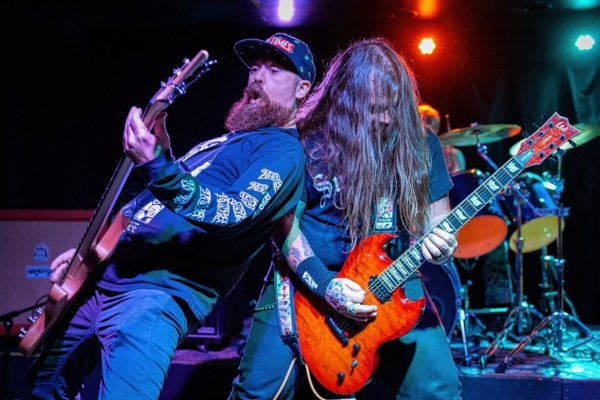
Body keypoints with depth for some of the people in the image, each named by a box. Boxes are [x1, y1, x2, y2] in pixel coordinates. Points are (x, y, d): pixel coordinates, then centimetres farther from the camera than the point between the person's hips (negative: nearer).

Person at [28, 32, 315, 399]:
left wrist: (156, 165, -36)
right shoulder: (231, 139, 23)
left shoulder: (284, 153, -6)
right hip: (107, 275, 10)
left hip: (163, 291, -10)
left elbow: (233, 215, -25)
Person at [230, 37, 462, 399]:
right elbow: (286, 224, -6)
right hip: (307, 277, -1)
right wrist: (324, 285, -19)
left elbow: (436, 217, 8)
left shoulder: (419, 142, 1)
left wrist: (439, 244, -17)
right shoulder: (307, 142, -7)